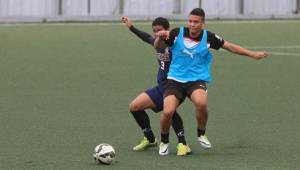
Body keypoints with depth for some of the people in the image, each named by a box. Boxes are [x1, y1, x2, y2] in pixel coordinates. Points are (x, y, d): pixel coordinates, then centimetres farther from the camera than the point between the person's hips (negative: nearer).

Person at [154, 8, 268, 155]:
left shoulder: (208, 37, -2)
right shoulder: (177, 33, -4)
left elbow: (229, 46, 8)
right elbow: (158, 46, 3)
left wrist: (252, 54, 8)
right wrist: (160, 38, -20)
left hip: (197, 80, 0)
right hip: (175, 79, 0)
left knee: (201, 103, -32)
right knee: (168, 111, -21)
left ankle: (201, 134, -1)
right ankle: (164, 141, 10)